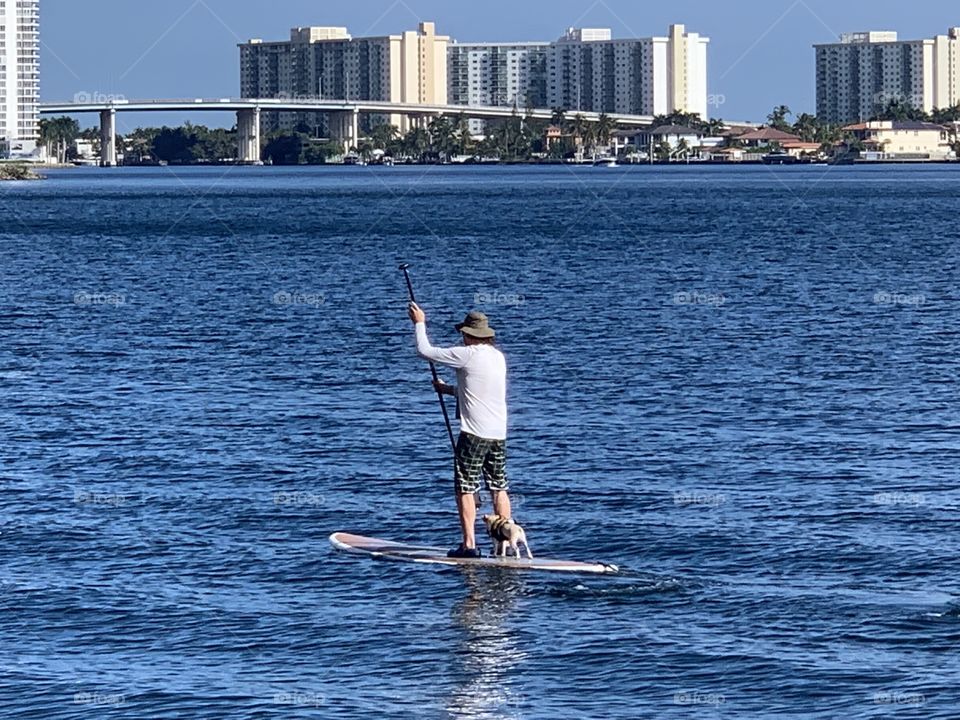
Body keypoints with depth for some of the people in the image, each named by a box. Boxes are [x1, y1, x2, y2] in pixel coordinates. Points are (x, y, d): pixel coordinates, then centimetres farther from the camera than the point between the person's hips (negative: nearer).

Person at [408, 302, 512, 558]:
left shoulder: (467, 355, -11)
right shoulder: (499, 357, 11)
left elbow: (425, 351, -5)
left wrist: (420, 323, 10)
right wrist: (448, 389, 33)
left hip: (474, 433, -7)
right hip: (499, 433, 7)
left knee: (465, 489, -2)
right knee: (499, 488, 12)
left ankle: (469, 544, -5)